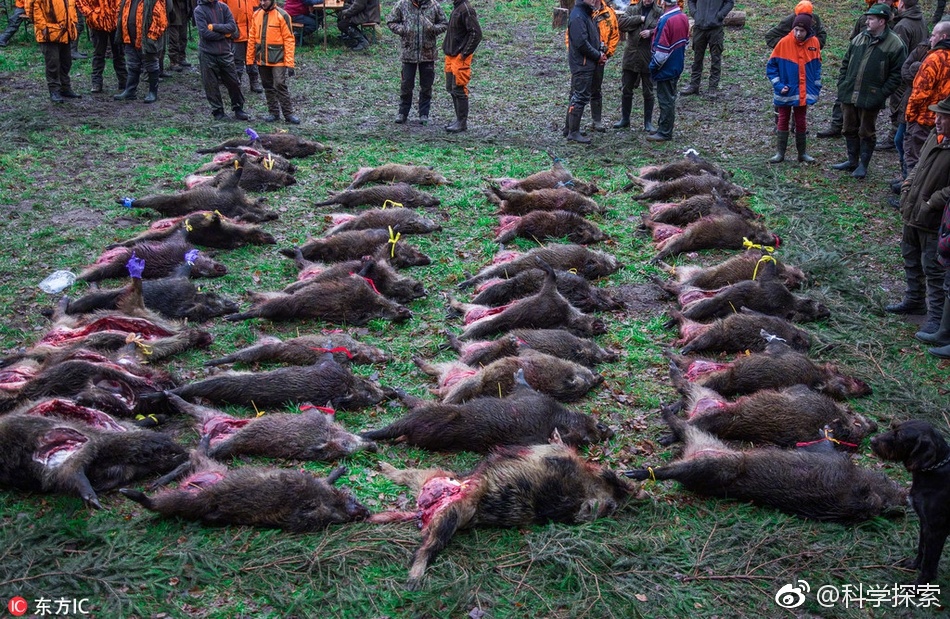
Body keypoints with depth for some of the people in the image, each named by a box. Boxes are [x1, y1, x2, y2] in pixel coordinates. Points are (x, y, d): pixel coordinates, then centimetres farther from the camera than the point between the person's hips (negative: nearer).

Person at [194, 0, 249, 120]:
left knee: (234, 82, 6)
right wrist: (224, 34, -8)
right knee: (211, 85, 5)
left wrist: (215, 27, -15)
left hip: (225, 53, 2)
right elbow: (205, 33, -15)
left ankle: (238, 108, 20)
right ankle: (217, 111, 19)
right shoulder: (199, 10, -5)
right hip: (207, 54, -2)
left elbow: (233, 26, -6)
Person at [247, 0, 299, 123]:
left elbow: (288, 39, -11)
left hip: (278, 59, -5)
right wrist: (250, 60, 8)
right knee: (268, 87, 11)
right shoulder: (257, 15, 7)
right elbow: (252, 38, 11)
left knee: (280, 85, -8)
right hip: (262, 60, 5)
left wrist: (289, 63, -16)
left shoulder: (282, 15, -9)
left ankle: (288, 113, 2)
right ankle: (274, 113, 20)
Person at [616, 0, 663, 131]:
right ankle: (624, 119, 24)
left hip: (649, 58, -2)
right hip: (631, 56, 2)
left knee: (648, 92, 7)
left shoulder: (659, 12, 0)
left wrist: (651, 32, -23)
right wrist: (640, 19, -15)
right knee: (626, 90, 10)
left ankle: (648, 122, 16)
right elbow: (621, 22, -10)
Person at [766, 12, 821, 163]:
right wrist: (778, 85, -14)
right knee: (783, 121, 6)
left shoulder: (814, 42, -3)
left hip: (804, 93, 2)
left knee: (801, 122, 12)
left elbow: (817, 66, 8)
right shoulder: (784, 43, -12)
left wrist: (816, 87, 4)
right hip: (786, 92, -2)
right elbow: (771, 66, -6)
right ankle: (780, 153, 13)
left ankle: (802, 153, 21)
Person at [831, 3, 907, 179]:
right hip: (848, 95, 6)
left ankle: (863, 165, 16)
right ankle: (852, 161, 29)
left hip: (870, 98, -6)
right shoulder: (859, 39, 7)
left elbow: (896, 74, -9)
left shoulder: (894, 44, -9)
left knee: (866, 133, 5)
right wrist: (841, 84, 6)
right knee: (849, 129, 15)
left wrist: (882, 94, -14)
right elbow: (846, 63, 15)